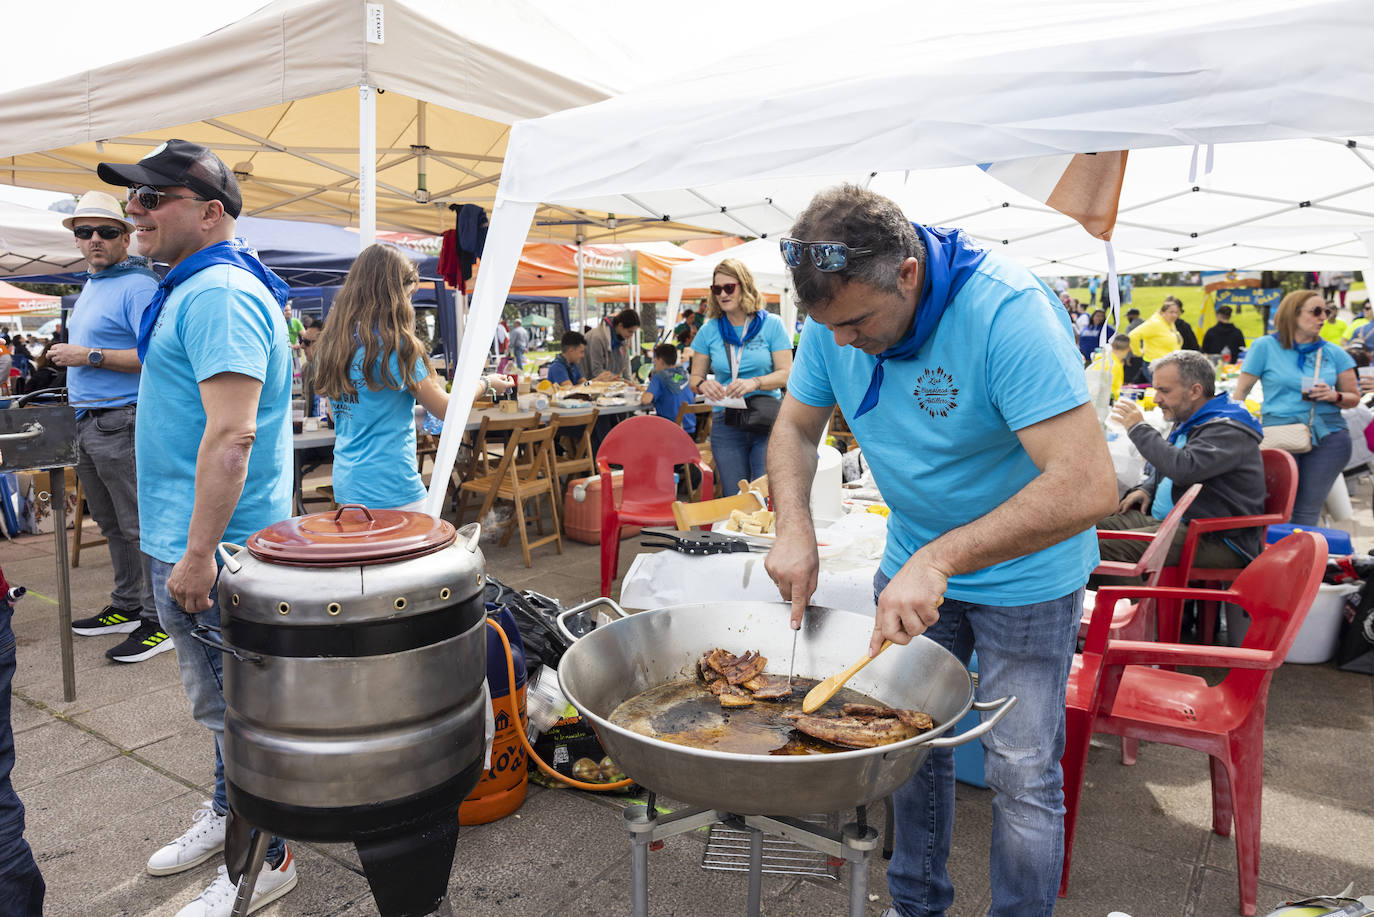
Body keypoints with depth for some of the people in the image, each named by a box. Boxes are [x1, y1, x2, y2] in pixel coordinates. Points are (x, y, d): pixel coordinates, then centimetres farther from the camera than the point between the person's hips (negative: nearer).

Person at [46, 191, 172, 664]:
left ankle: (160, 621, 2)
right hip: (88, 423, 10)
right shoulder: (89, 288, 19)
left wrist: (91, 356, -18)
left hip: (122, 423, -10)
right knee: (112, 524, 17)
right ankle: (126, 607, 28)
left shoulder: (138, 287, -11)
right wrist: (62, 354, 15)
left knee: (141, 526, -5)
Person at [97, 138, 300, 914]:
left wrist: (197, 553, -26)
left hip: (214, 546, -10)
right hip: (188, 539, 10)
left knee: (236, 706, 2)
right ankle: (228, 813, 40)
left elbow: (231, 433, -28)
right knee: (223, 702, 22)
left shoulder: (219, 295, -19)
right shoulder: (196, 289, 15)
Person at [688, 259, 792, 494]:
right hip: (726, 423, 2)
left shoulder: (771, 324, 1)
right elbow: (695, 377, 10)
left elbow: (786, 374, -4)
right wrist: (703, 385, -14)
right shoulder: (709, 331, 7)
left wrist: (754, 383, -21)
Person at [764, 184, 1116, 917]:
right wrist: (794, 528, -16)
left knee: (1021, 776, 3)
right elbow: (795, 427, 1)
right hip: (914, 561, 5)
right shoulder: (836, 315, -12)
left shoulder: (1006, 310, -30)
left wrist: (941, 559, -40)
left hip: (1023, 574, -5)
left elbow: (1089, 486, -35)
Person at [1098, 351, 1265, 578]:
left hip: (1215, 540, -10)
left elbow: (1183, 468, -32)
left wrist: (1139, 428, -20)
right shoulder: (1186, 422, 18)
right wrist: (1146, 490, 10)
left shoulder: (1228, 430, -14)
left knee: (1110, 547, -29)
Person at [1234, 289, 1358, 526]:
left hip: (1328, 437, 3)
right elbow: (1241, 390, 3)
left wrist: (1335, 396, -5)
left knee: (1308, 511, 2)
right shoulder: (1265, 346, 3)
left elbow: (1354, 398, 17)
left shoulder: (1334, 353, 11)